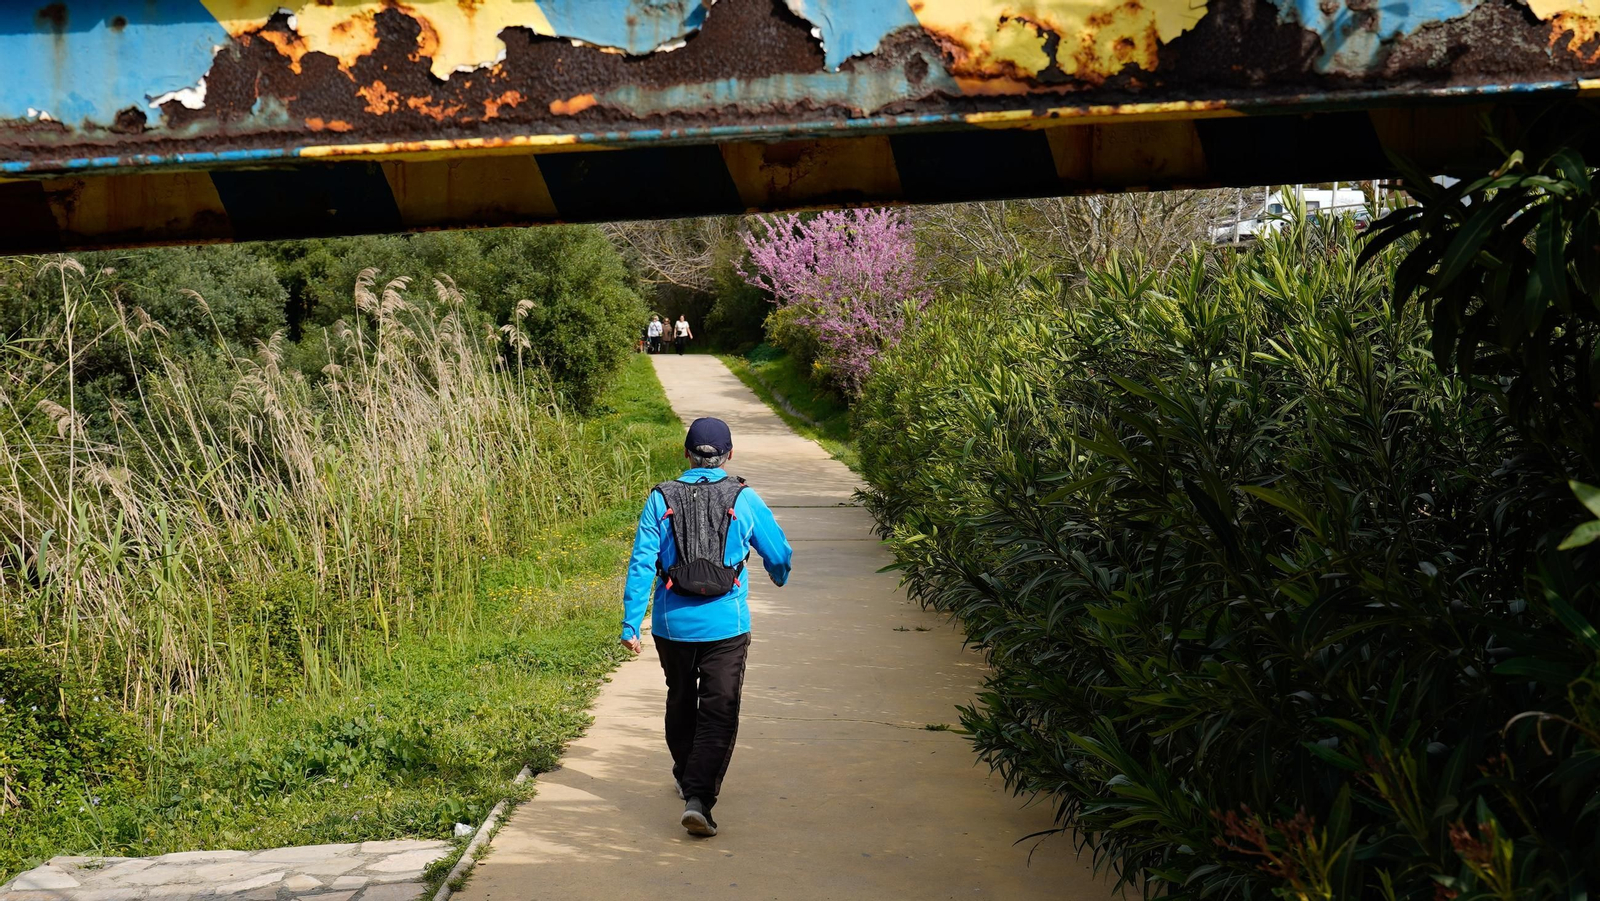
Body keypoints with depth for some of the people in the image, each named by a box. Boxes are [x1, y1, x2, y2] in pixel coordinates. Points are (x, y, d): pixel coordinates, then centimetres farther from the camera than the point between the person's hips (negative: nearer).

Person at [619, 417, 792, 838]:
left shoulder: (661, 499, -2)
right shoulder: (744, 499, -3)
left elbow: (641, 563, -6)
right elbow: (779, 555, 5)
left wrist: (631, 623, -2)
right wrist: (780, 579, 28)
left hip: (673, 625, 2)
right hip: (726, 625, -2)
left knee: (681, 704, 22)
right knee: (719, 713, 0)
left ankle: (686, 777, 40)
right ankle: (699, 797, -13)